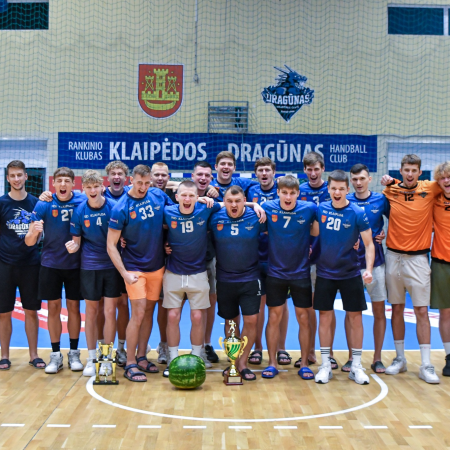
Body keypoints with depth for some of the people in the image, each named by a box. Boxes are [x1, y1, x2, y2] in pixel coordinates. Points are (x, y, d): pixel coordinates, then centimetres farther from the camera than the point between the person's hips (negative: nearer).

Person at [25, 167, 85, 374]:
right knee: (53, 308, 5)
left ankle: (74, 353, 19)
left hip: (75, 264, 0)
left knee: (73, 307, 6)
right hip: (50, 264, 0)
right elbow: (29, 242, -9)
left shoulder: (82, 201, -8)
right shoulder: (43, 204, -8)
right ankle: (55, 355, 16)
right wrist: (34, 232, -31)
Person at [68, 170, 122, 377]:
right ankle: (91, 359, 21)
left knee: (110, 312, 1)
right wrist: (73, 246, -19)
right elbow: (77, 241, 2)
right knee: (91, 312, 9)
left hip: (112, 265, -1)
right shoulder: (79, 211, -3)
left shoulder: (114, 207, -7)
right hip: (89, 266, 1)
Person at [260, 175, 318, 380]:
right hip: (275, 272, 0)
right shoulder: (268, 207, -7)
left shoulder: (309, 208, -8)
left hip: (301, 273, 0)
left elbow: (317, 231, 5)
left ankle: (304, 363, 18)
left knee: (303, 318, 5)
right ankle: (272, 362, 16)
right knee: (274, 317, 4)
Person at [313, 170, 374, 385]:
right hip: (325, 272, 2)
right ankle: (325, 365, 14)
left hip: (350, 274, -1)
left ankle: (356, 366, 14)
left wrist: (368, 269, -20)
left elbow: (369, 243, -9)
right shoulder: (320, 209, -3)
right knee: (325, 317, 4)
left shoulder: (357, 213, -10)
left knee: (355, 317, 2)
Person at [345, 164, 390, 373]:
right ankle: (351, 357, 15)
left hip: (375, 262, 1)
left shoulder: (381, 200, 0)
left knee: (379, 311, 5)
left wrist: (386, 235, -5)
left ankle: (377, 358, 17)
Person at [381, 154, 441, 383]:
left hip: (418, 258, -1)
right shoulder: (391, 191, 1)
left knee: (421, 310, -2)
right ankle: (400, 358, 19)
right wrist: (388, 182, 4)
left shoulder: (430, 189, -2)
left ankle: (426, 365, 3)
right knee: (397, 308, 8)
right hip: (394, 256, 2)